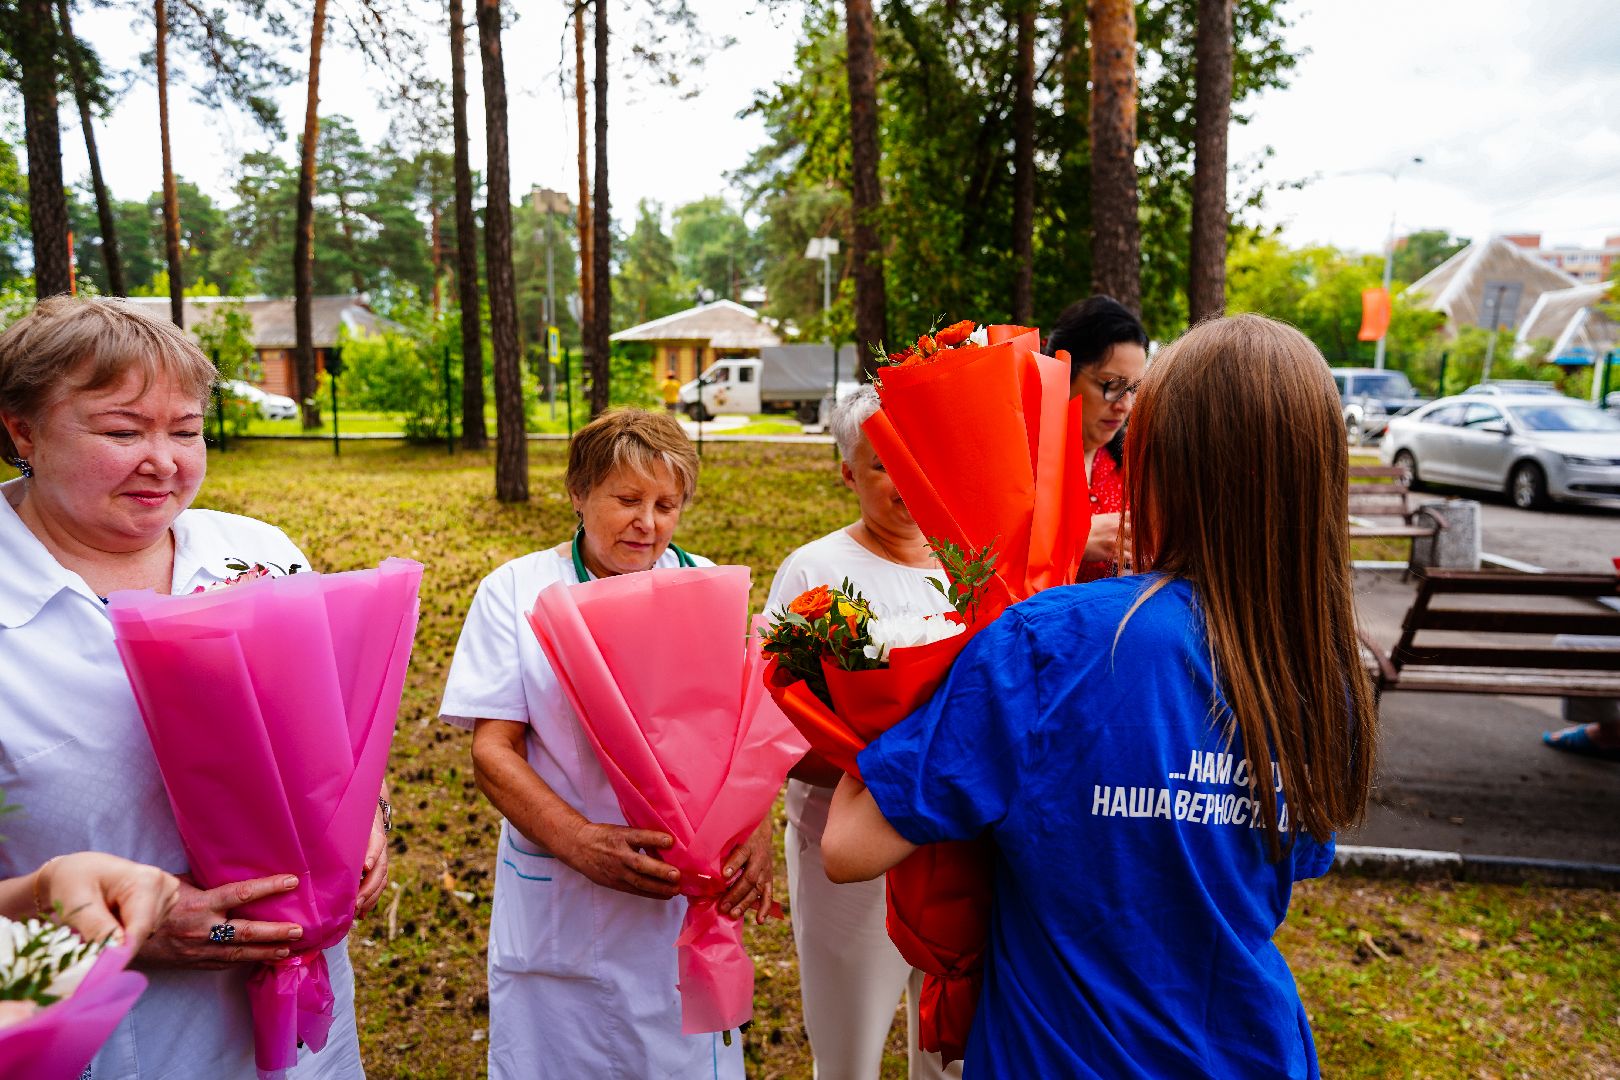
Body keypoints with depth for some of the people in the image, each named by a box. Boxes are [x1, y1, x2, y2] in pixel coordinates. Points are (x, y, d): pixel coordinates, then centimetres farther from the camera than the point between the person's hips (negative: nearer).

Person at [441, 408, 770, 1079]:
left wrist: (754, 826, -18)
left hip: (688, 896, 1)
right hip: (557, 902, -1)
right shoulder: (515, 592, -5)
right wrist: (581, 841, -23)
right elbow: (494, 752, -8)